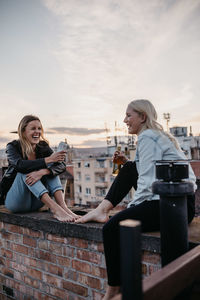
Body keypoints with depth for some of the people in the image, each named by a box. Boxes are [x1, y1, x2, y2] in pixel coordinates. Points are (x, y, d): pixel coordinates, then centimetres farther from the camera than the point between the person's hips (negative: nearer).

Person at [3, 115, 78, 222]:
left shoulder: (43, 147, 0)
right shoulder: (13, 147, -8)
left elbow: (61, 166, -18)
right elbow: (20, 165, -31)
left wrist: (42, 172, -36)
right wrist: (48, 159, -36)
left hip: (36, 202, 3)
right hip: (15, 201, -3)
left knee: (51, 168, -16)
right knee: (25, 172, -29)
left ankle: (63, 206, -34)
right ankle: (55, 208, -44)